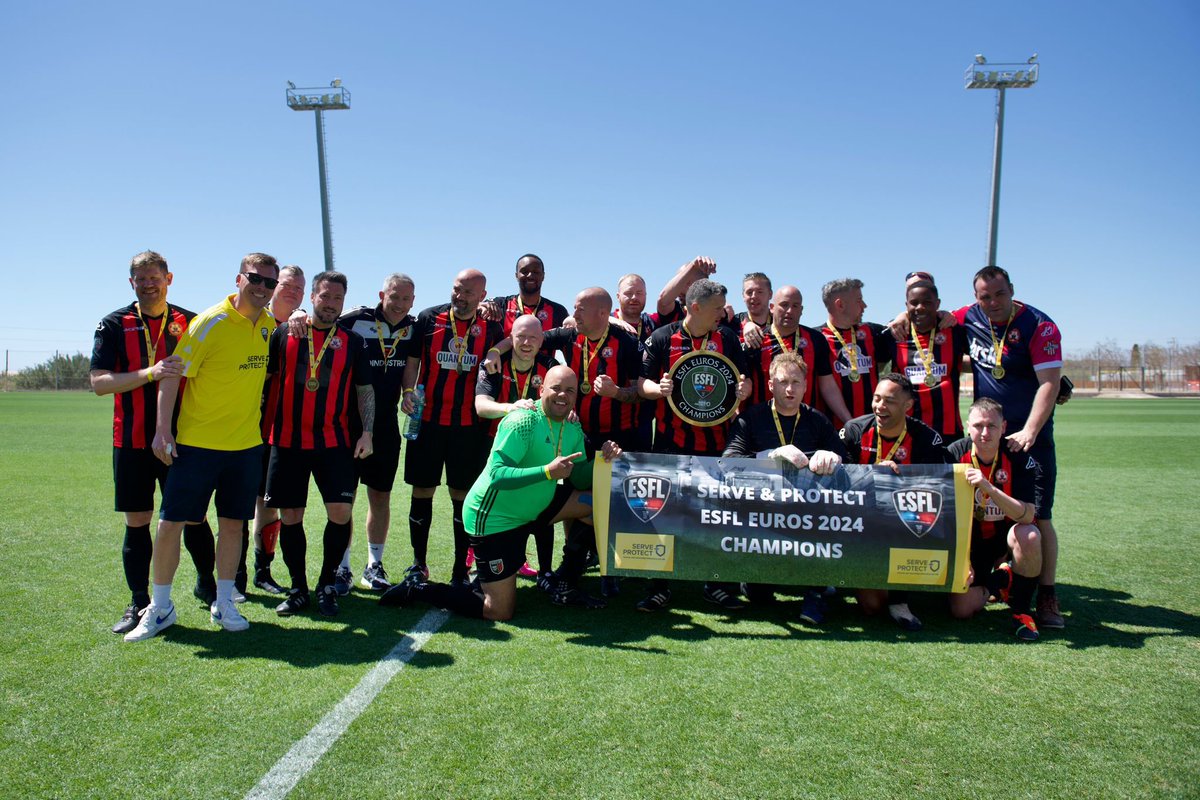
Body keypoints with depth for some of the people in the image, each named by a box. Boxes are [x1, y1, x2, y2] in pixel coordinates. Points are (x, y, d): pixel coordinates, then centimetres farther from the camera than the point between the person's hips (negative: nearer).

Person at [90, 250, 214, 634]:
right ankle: (139, 603, 18)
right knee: (137, 522, 5)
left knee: (193, 516, 5)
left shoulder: (191, 322, 6)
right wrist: (148, 373, -20)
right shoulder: (114, 324, 3)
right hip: (132, 441, 0)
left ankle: (207, 583, 26)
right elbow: (99, 382, -7)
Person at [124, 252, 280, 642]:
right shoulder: (210, 323, -13)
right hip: (196, 442, -4)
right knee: (170, 524, 2)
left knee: (232, 523, 10)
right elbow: (172, 374, -13)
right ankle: (159, 607, 19)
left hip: (247, 443, 5)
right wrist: (162, 430, -19)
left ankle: (224, 603, 23)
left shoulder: (268, 323, 4)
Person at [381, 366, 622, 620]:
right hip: (494, 518, -8)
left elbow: (579, 479, 2)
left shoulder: (572, 429, 2)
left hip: (531, 510, 8)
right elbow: (497, 475, -31)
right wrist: (548, 471, -39)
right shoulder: (523, 421, -23)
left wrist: (601, 460, -16)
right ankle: (417, 590, 10)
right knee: (500, 612, -6)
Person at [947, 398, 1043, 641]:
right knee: (961, 610, -12)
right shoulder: (955, 454, -13)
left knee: (1029, 536, -37)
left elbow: (1028, 515, -28)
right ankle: (996, 582, 24)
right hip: (971, 541, 1)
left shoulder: (1019, 458, -16)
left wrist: (989, 488, -41)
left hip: (1006, 534, -1)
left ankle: (1021, 608, -11)